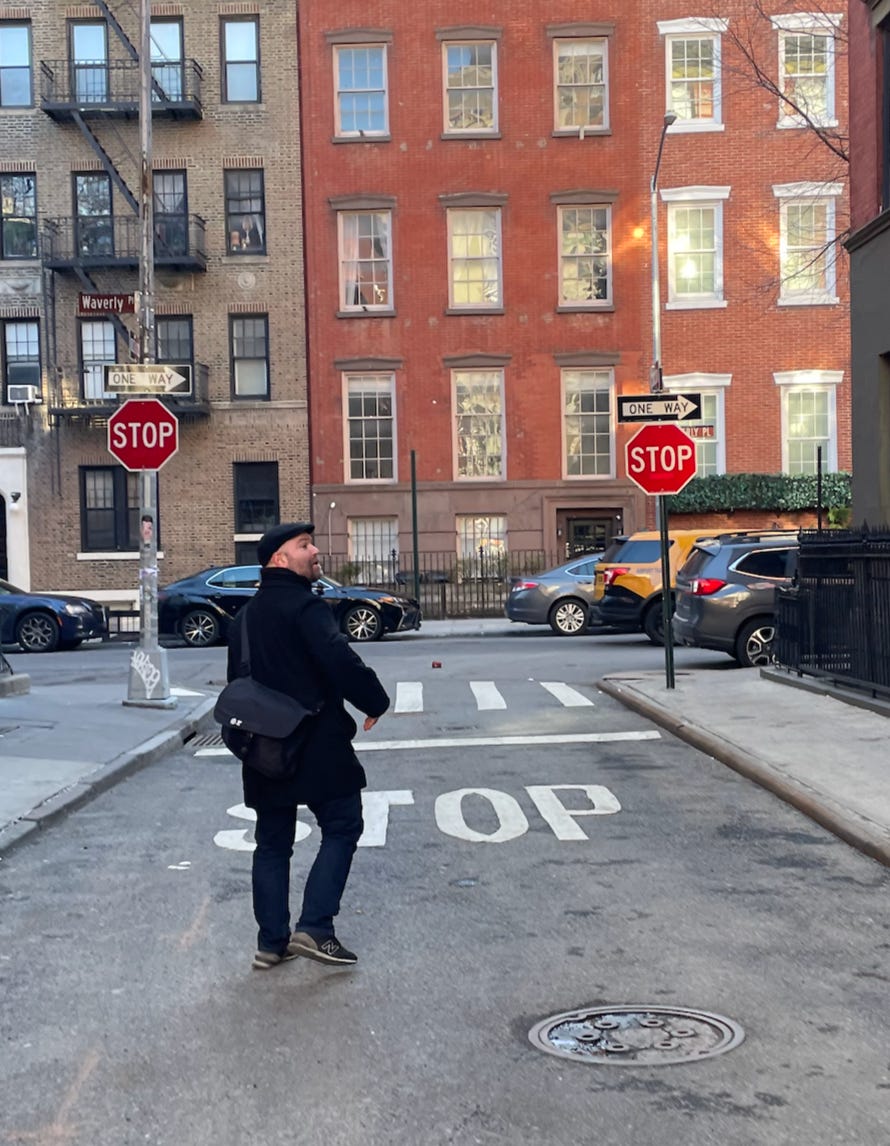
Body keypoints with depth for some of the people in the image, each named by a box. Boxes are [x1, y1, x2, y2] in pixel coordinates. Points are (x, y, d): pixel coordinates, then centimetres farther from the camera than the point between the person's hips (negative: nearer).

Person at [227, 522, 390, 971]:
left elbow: (237, 682, 20)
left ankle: (271, 941, 15)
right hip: (316, 746, -8)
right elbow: (342, 662, -25)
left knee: (272, 843, 13)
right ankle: (314, 927, -4)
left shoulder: (246, 617, 14)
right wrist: (375, 702, -10)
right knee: (341, 828, 4)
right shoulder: (304, 606, -14)